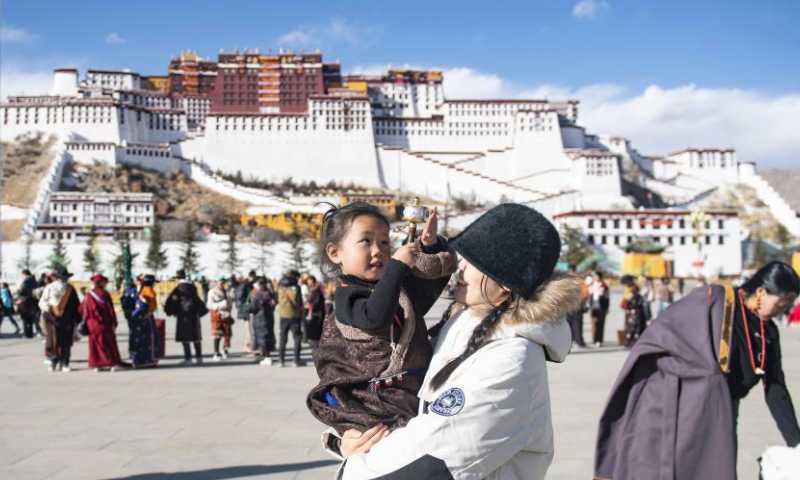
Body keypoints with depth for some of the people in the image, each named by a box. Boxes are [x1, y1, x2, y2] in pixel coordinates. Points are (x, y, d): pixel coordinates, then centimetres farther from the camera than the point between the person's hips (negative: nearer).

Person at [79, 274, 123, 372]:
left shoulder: (88, 295, 2)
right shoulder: (104, 294, -9)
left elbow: (81, 309, 5)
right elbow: (110, 309, -11)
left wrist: (86, 321, 19)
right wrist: (114, 323, -6)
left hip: (92, 324, 3)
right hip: (104, 324, -3)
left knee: (95, 344, 10)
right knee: (109, 343, 5)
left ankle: (97, 365, 8)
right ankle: (112, 363, 1)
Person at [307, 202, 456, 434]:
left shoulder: (401, 284, 14)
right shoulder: (348, 295, -7)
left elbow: (442, 267, 21)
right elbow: (376, 318, -28)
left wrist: (430, 244, -1)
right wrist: (397, 265, -27)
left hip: (417, 389, 6)